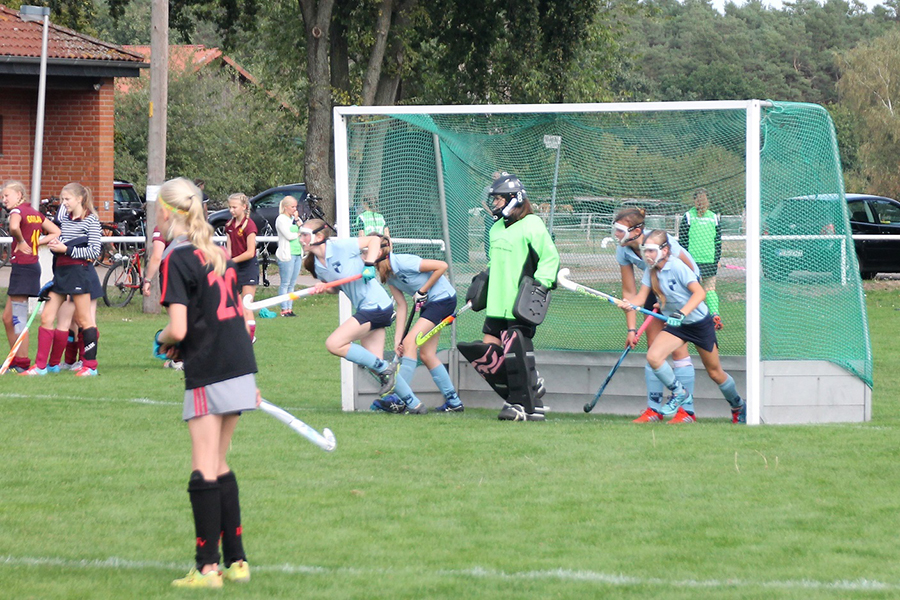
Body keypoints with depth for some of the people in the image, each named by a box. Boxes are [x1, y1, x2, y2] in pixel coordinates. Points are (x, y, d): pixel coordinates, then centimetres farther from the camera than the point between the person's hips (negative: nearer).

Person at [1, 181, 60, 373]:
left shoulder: (17, 211, -11)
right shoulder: (35, 213, 14)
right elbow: (56, 233, 17)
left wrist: (21, 242, -16)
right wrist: (35, 243, 7)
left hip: (22, 266, -9)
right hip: (32, 265, 9)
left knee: (18, 319, -4)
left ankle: (22, 364, -2)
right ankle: (15, 361, 18)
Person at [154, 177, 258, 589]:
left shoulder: (176, 258, -10)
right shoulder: (216, 254, 14)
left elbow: (178, 329, -18)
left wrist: (163, 341, 5)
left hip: (208, 376, -8)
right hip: (241, 369, 8)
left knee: (204, 473, -5)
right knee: (219, 468, 15)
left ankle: (207, 567, -6)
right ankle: (236, 562, 15)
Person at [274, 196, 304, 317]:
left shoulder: (294, 218, 17)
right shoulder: (281, 219, -5)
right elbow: (288, 235, -14)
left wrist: (297, 220, 0)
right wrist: (298, 234, 4)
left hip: (297, 254, 7)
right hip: (286, 255, -7)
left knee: (292, 284, 7)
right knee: (285, 283, -7)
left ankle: (290, 308, 9)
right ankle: (284, 310, -6)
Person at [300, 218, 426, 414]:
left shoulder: (340, 247, -15)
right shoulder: (318, 266, 8)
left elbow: (374, 240, -9)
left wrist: (369, 264, -22)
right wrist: (323, 287, -3)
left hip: (375, 306, -9)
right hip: (367, 309, 9)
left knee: (334, 344, -16)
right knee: (375, 363, 9)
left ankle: (384, 369, -5)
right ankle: (413, 404, 19)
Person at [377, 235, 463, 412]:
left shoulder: (403, 262, -24)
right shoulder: (388, 275, 2)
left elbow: (441, 266, -22)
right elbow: (401, 305, 3)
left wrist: (422, 291, -17)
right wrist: (398, 337, -3)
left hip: (443, 299, -9)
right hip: (428, 303, 9)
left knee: (410, 342, -18)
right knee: (426, 354, 8)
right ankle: (453, 401, 17)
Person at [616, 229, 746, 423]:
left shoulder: (677, 266, -23)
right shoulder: (651, 271, -4)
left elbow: (700, 292, -30)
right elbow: (641, 297, -8)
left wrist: (682, 313, -43)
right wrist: (628, 304, -31)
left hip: (700, 322, -5)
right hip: (676, 326, 5)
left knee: (715, 373, 7)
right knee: (653, 356, -18)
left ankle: (738, 405, 33)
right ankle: (679, 393, 3)